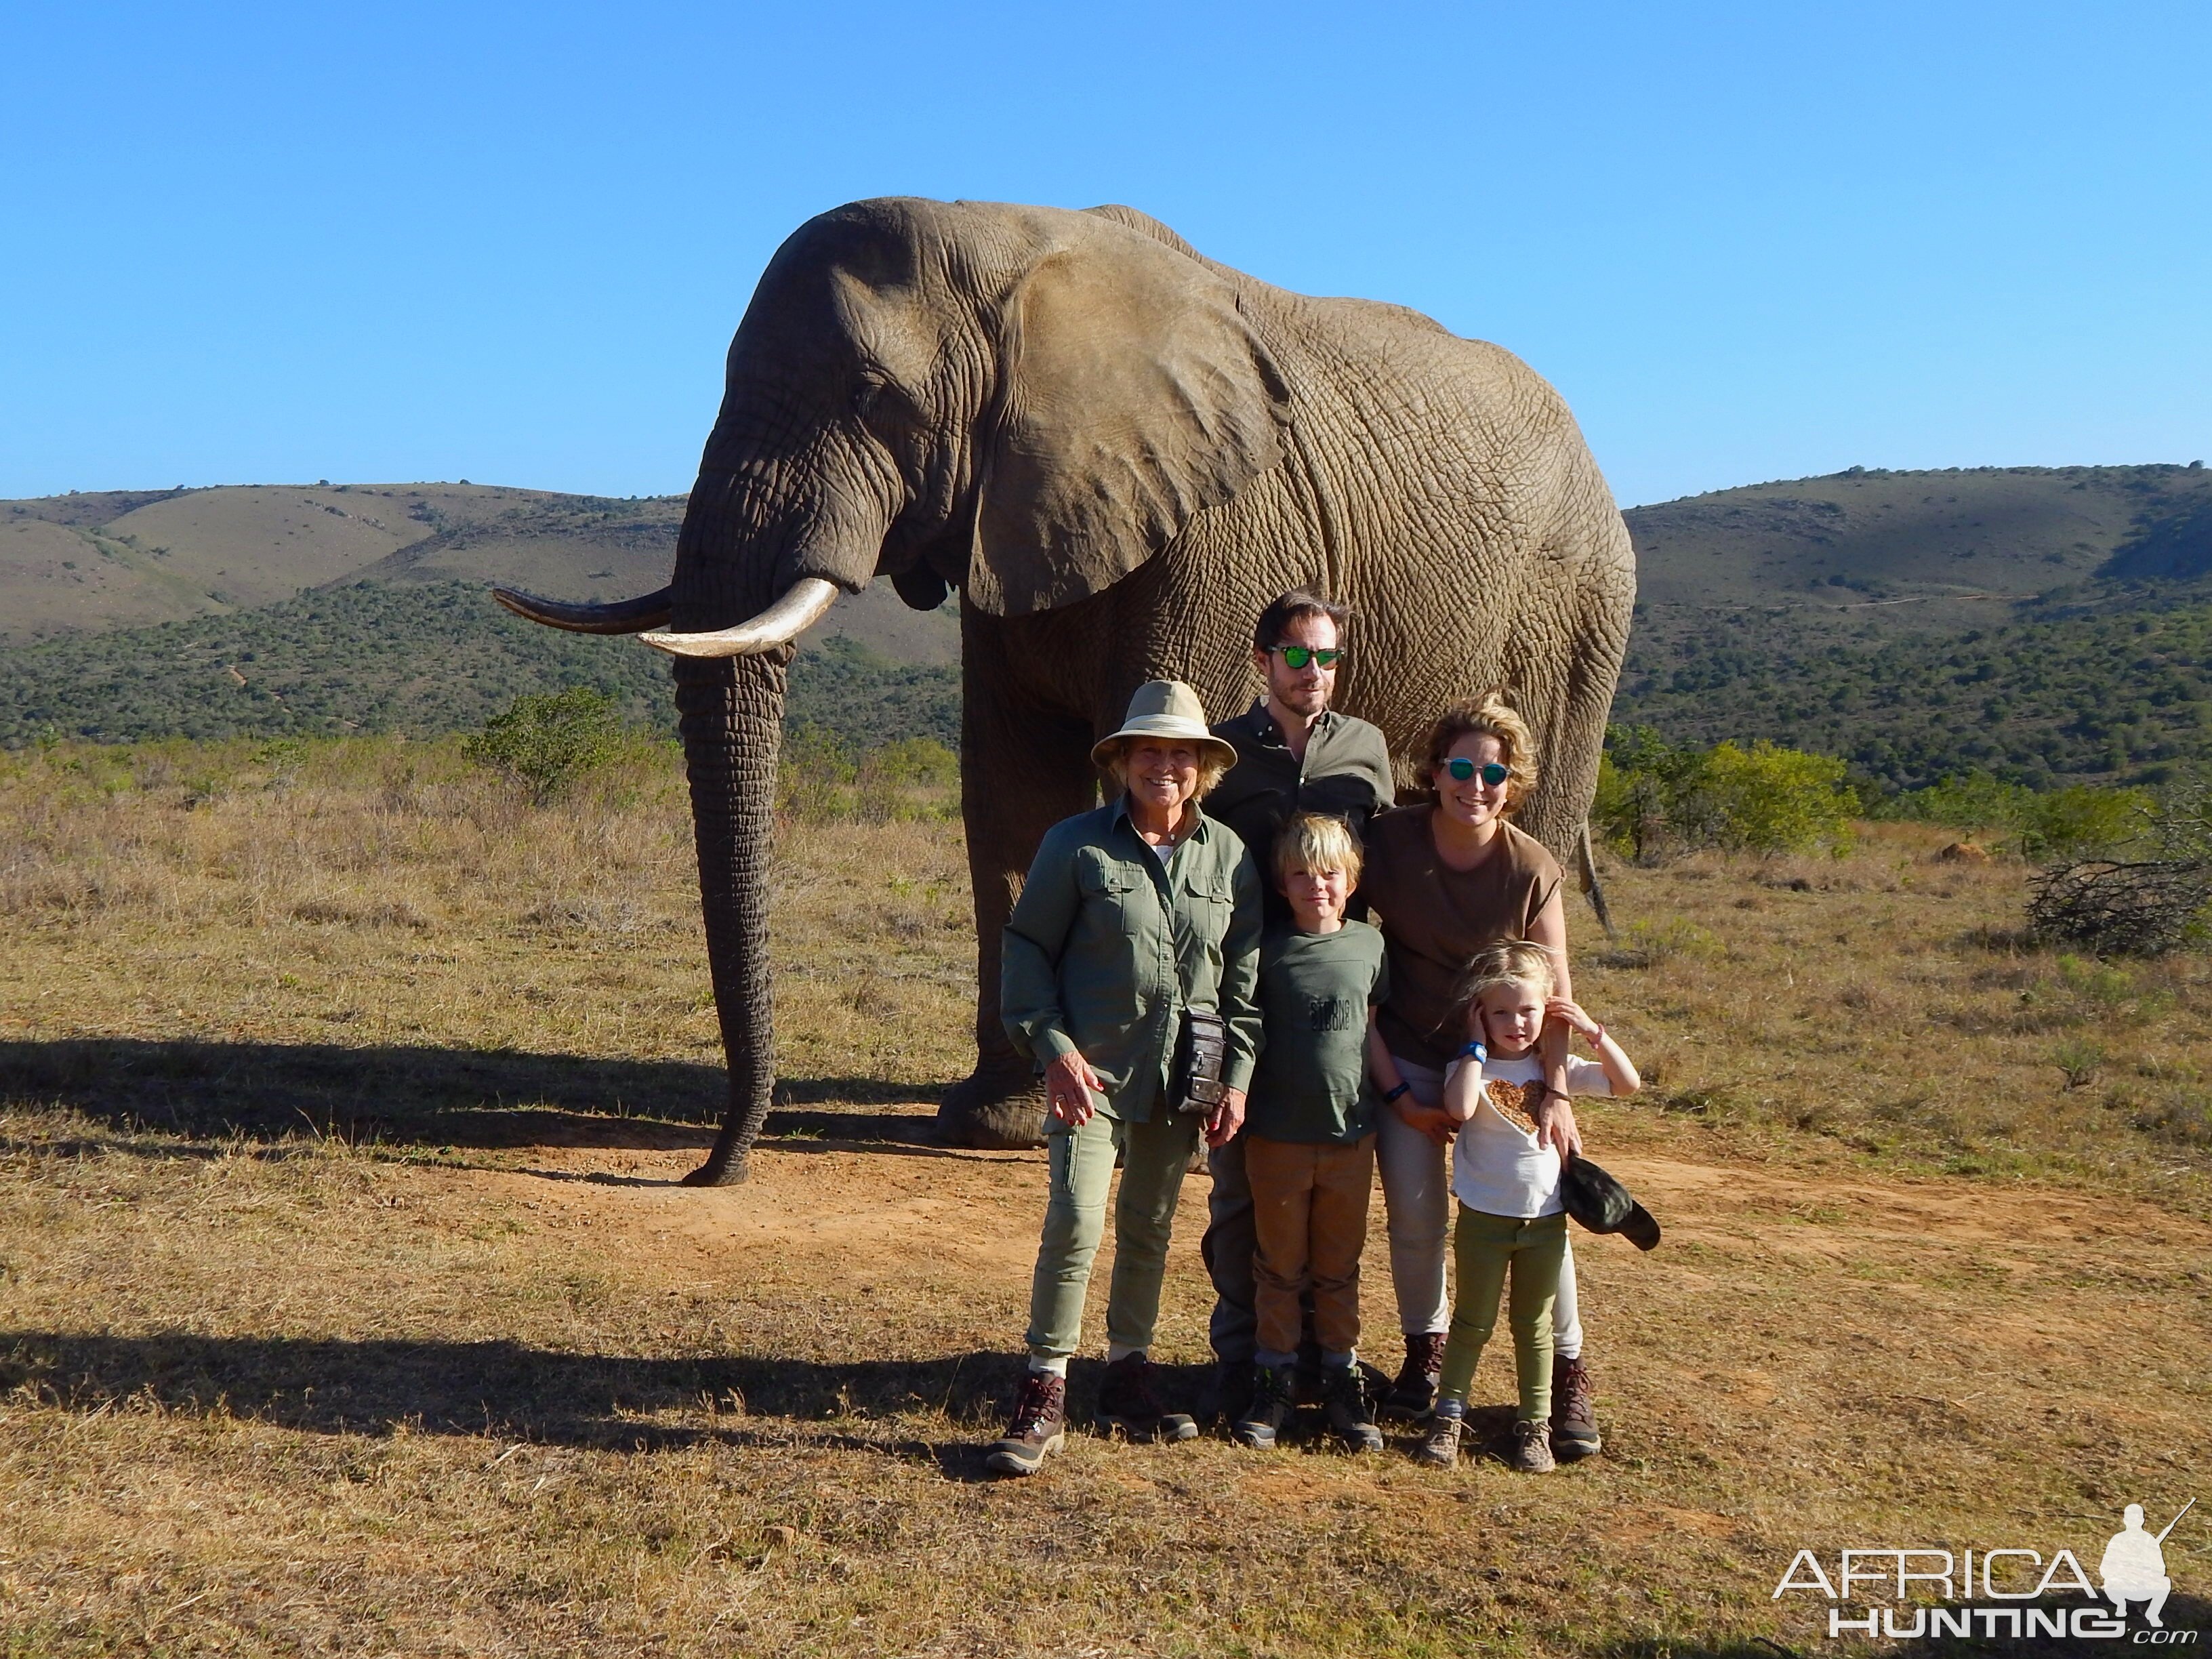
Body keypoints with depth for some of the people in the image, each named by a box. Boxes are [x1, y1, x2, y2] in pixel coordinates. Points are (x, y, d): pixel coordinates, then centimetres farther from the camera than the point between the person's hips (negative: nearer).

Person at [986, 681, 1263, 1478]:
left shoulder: (1229, 856, 4)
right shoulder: (1078, 845, -5)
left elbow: (1246, 974, 9)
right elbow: (1027, 947, -1)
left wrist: (1238, 1075, 3)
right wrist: (1054, 1047, -12)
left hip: (1182, 1081, 4)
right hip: (1092, 1073, -4)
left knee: (1149, 1231, 15)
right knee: (1075, 1223, -12)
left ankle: (1129, 1374, 30)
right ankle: (1044, 1394, 0)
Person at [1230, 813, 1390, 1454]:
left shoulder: (1369, 945, 2)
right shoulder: (1267, 949, -4)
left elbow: (1376, 1031, 11)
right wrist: (1234, 1105, -1)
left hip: (1351, 1135, 1)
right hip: (1277, 1136, -1)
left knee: (1339, 1269, 12)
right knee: (1280, 1268, 9)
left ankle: (1341, 1384, 22)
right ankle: (1273, 1385, 19)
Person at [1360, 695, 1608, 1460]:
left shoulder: (1531, 868, -12)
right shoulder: (1389, 842, -12)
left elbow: (1553, 992, -9)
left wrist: (1554, 1092, -19)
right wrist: (1394, 1088, -9)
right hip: (1408, 1063, 0)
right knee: (1415, 1221, -1)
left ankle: (1567, 1377, 13)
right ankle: (1423, 1355, 24)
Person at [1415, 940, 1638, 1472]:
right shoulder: (1471, 1066, -7)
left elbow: (1628, 1084, -2)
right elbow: (1460, 1109, -30)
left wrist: (1592, 1031, -9)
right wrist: (1477, 1046, -20)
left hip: (1545, 1219, 3)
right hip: (1484, 1216, -2)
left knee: (1534, 1326, 13)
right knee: (1473, 1322, 7)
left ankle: (1535, 1426, 22)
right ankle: (1448, 1417, 17)